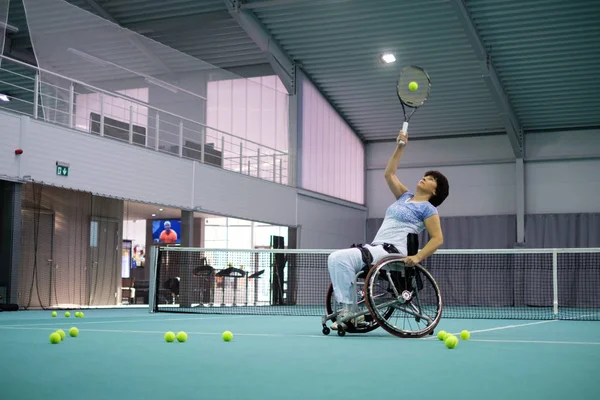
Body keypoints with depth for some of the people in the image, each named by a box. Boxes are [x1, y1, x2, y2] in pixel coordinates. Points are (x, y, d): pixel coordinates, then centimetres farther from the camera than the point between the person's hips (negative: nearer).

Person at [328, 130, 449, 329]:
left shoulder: (428, 209, 0)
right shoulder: (404, 196, 22)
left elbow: (438, 239, -6)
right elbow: (389, 174, 26)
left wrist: (418, 257, -19)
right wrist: (400, 148, 18)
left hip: (391, 252, -8)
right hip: (376, 248, 8)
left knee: (341, 258, -28)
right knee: (335, 259, -16)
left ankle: (349, 310, -23)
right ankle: (346, 308, -19)